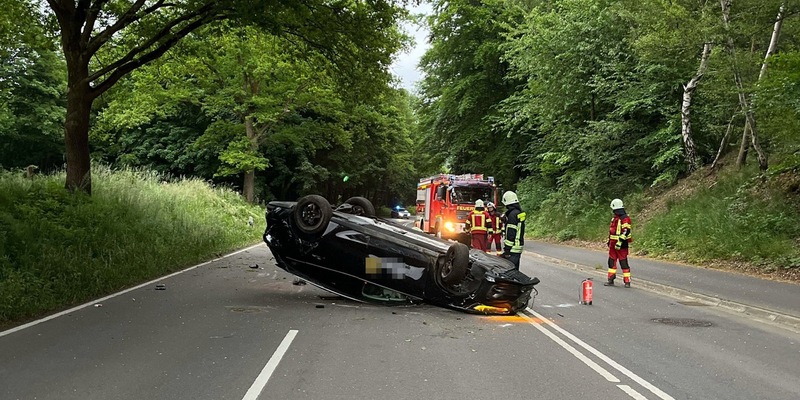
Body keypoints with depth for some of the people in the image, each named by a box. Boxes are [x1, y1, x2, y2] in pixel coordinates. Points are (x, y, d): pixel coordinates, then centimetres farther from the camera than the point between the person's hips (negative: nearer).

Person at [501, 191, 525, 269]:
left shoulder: (512, 214, -17)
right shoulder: (520, 212, 14)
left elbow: (511, 233, -20)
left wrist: (507, 249, -18)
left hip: (513, 248, -10)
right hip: (519, 246, 10)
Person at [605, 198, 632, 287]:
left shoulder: (625, 218, -14)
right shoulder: (615, 218, 15)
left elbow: (626, 231, -22)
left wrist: (620, 242, -26)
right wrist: (609, 240, 26)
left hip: (621, 244, -9)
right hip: (613, 243, 9)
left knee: (623, 262, -5)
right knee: (611, 261, 10)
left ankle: (627, 281, 0)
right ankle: (611, 280, 16)